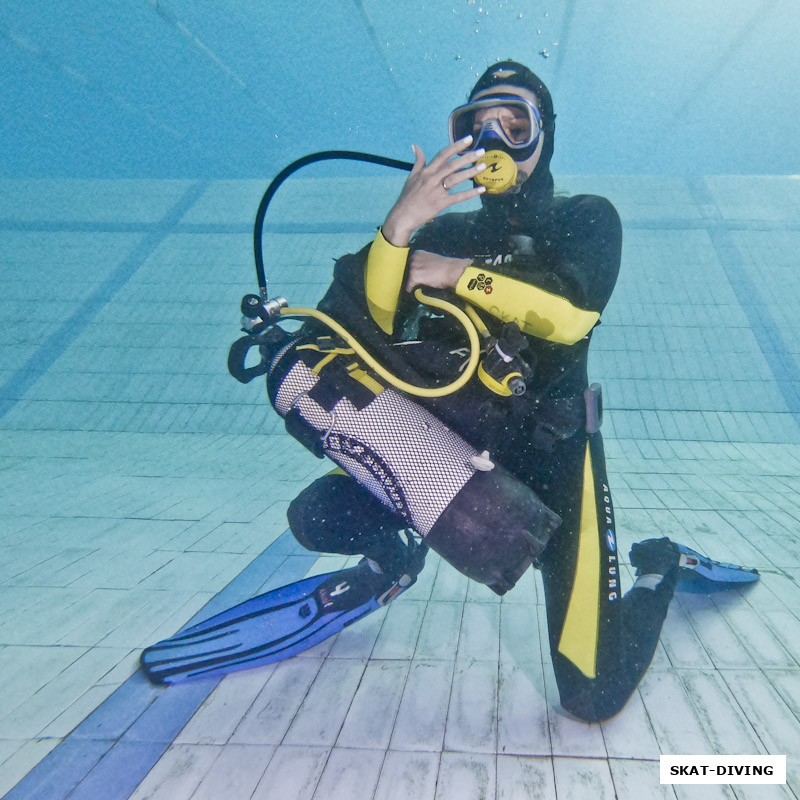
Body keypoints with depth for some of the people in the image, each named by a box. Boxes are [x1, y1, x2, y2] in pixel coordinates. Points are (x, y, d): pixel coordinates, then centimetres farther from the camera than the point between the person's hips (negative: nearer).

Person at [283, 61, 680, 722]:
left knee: (594, 696, -5)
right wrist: (398, 226, -25)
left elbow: (572, 314, -19)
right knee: (316, 518, -12)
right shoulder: (444, 231, 8)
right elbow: (378, 323, -9)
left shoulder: (585, 218, 3)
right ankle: (395, 552, 23)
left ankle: (658, 565, 25)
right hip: (446, 444, 3)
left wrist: (459, 274, -15)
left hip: (549, 457, -2)